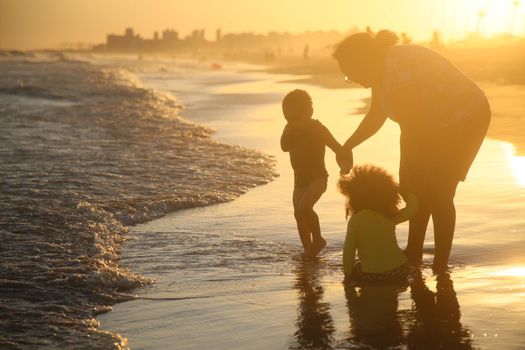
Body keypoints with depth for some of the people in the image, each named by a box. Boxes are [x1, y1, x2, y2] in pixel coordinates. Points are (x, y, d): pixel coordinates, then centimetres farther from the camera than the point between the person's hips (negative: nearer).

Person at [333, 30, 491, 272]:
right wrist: (347, 147, 11)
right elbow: (376, 116, 13)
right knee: (416, 189, 12)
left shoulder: (398, 75, -31)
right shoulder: (382, 68, -1)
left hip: (463, 122, -10)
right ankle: (414, 252, 25)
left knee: (437, 195, -12)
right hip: (437, 122, 10)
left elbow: (412, 134, -28)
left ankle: (440, 267, -3)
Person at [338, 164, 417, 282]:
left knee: (355, 268, 29)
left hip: (372, 275, -4)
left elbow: (348, 250, -8)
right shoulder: (391, 217, 6)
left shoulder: (356, 219, -7)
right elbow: (412, 206, 21)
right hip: (400, 271, 4)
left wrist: (348, 274, 5)